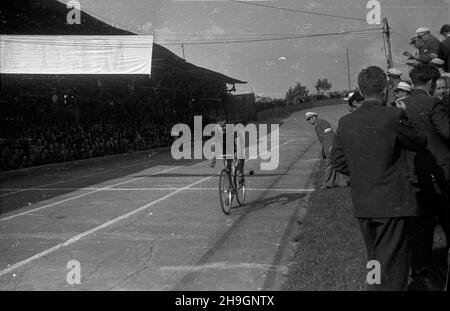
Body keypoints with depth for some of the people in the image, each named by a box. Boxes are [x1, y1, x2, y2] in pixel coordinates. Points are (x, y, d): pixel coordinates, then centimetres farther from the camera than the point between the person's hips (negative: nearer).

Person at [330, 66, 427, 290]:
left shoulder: (345, 122, 1)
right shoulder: (393, 116, -15)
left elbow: (338, 161, 6)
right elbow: (419, 143, 0)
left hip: (361, 206, 6)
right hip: (392, 204, -5)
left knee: (375, 262, 22)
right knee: (392, 264, 4)